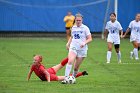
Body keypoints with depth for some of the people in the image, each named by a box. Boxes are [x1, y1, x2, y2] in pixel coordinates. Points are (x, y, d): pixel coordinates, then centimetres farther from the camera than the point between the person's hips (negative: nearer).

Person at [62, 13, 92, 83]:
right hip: (73, 48, 2)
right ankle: (66, 78, -29)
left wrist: (84, 43, -20)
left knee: (76, 67, 2)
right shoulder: (73, 28, 11)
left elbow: (90, 39, -2)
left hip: (82, 49, -2)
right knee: (70, 61, -24)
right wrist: (68, 43, 11)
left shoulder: (85, 28, -2)